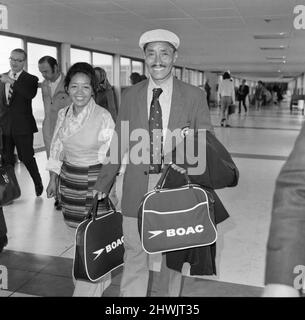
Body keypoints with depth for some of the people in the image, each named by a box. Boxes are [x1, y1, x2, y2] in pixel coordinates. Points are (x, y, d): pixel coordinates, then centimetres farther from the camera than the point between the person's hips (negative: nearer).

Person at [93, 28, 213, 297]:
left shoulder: (195, 96, -2)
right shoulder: (130, 95, 3)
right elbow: (118, 143, 5)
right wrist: (104, 184, 1)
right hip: (137, 189, 1)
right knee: (134, 255, 9)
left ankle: (169, 293, 41)